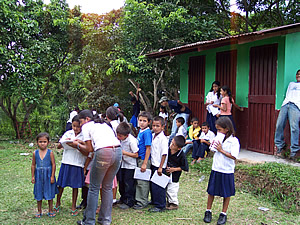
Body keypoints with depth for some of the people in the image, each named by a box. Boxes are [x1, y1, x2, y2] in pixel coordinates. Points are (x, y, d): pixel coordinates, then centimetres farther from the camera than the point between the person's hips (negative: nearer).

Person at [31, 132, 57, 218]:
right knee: (39, 194, 10)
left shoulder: (50, 153, -8)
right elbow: (33, 165, 6)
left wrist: (52, 176, -9)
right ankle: (39, 211, 24)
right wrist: (32, 176, 4)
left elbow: (53, 164, -6)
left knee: (49, 193, 7)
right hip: (39, 176, 2)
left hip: (48, 175, -2)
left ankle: (51, 210, 21)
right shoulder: (35, 153, -1)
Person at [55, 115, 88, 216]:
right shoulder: (68, 133, 4)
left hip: (77, 164, -2)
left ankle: (73, 207, 20)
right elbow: (58, 146, 6)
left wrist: (77, 147, -23)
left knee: (75, 186, 6)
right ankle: (58, 203, 30)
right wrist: (64, 142, -13)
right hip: (66, 162, 3)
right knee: (61, 184, 9)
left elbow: (86, 153, -10)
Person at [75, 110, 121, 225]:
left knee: (94, 188, 6)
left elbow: (90, 149, 9)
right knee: (108, 187, 17)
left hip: (103, 153, -6)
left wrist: (78, 144, 27)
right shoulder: (104, 124, 30)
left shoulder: (86, 126, 11)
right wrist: (82, 143, 37)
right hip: (118, 151, 7)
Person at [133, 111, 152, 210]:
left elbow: (148, 148, -19)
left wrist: (145, 163, -20)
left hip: (144, 159, -9)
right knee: (138, 181, 16)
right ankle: (138, 199, 27)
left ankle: (143, 202, 9)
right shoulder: (140, 131, 11)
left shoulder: (147, 132, -16)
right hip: (139, 159, 9)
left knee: (143, 182, -1)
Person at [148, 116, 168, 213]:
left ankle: (160, 206, 7)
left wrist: (160, 167, -19)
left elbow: (164, 154, -18)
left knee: (158, 186, -3)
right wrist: (152, 164, 15)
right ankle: (154, 201, 32)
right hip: (153, 165, 8)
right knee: (152, 185, 17)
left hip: (160, 166, -8)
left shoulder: (163, 139, -16)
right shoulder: (152, 136, 7)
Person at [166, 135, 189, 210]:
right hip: (167, 173, 6)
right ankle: (169, 202, 37)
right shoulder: (168, 149, -7)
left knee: (171, 190, 1)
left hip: (174, 177, -6)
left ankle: (174, 203, 23)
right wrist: (166, 166, -5)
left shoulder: (181, 155, -22)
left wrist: (174, 169, -18)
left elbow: (185, 168, -17)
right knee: (166, 188, 18)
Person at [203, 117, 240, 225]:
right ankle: (208, 211, 24)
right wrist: (213, 146, -5)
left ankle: (223, 214, 23)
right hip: (215, 170, 5)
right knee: (211, 191, 10)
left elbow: (234, 156, -21)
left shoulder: (234, 141, -14)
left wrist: (221, 150, -21)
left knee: (226, 194, 10)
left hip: (227, 172, -5)